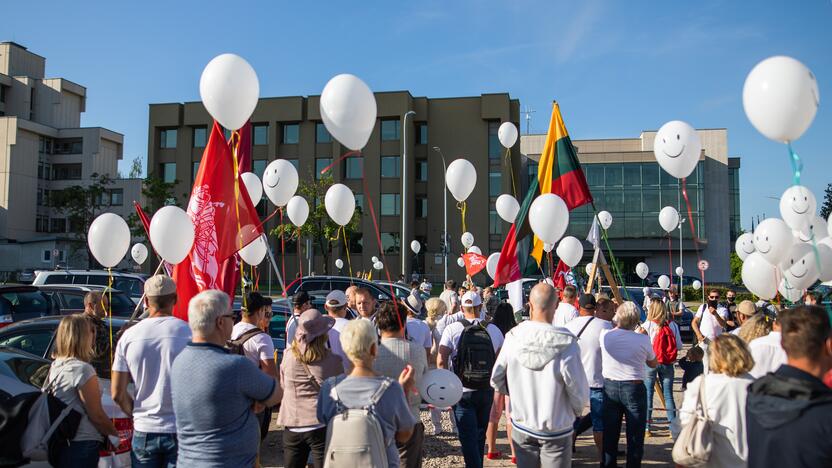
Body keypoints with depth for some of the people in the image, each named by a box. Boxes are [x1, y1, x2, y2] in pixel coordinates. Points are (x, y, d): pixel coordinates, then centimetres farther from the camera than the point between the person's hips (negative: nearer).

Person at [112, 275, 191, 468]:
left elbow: (118, 393, 0)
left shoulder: (129, 336, -1)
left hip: (143, 431, 3)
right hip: (180, 430, -2)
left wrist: (137, 414, 14)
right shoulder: (189, 333, -10)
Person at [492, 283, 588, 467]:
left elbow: (496, 380, -3)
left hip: (521, 426, 3)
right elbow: (580, 394, -16)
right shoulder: (566, 344, -24)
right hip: (556, 430, -3)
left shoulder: (514, 337, -14)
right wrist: (575, 411, 6)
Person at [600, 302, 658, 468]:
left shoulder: (605, 335, -8)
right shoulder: (642, 339, -12)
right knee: (635, 435, 8)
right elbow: (653, 363, 5)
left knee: (610, 432, 14)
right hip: (634, 388, -3)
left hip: (610, 387, 3)